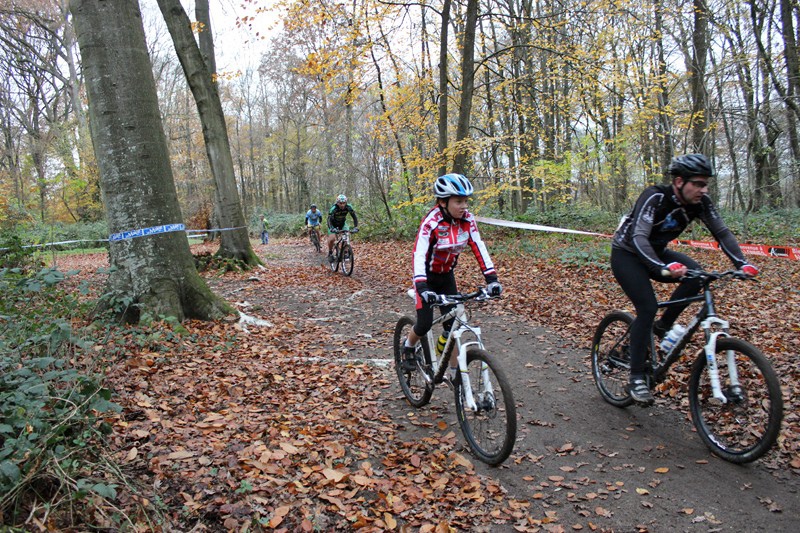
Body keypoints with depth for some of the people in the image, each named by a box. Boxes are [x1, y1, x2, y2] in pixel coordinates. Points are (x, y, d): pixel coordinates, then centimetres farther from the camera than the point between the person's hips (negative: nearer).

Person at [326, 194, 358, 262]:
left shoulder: (348, 207, -26)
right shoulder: (333, 208, -34)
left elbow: (354, 217, -21)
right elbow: (329, 219, -39)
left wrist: (355, 227, -36)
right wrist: (332, 229, -55)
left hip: (342, 223, 3)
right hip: (333, 224, -3)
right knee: (332, 239, -22)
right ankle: (330, 253, 1)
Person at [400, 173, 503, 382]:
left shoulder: (467, 220, -14)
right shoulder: (431, 222, -29)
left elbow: (479, 248, -14)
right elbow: (419, 255, -37)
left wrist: (492, 278, -25)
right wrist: (422, 288, -50)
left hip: (446, 275, 4)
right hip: (427, 276, -4)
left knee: (452, 325, 1)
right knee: (425, 324, -8)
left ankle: (455, 372, 11)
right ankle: (408, 348, 24)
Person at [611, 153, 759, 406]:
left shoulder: (700, 202, -11)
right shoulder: (655, 197, -29)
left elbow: (722, 232, -7)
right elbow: (638, 238, -39)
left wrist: (742, 263, -23)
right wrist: (664, 268, -54)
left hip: (656, 252, 6)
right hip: (626, 254, -6)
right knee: (647, 307, -22)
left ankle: (663, 326, 1)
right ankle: (636, 378, -13)